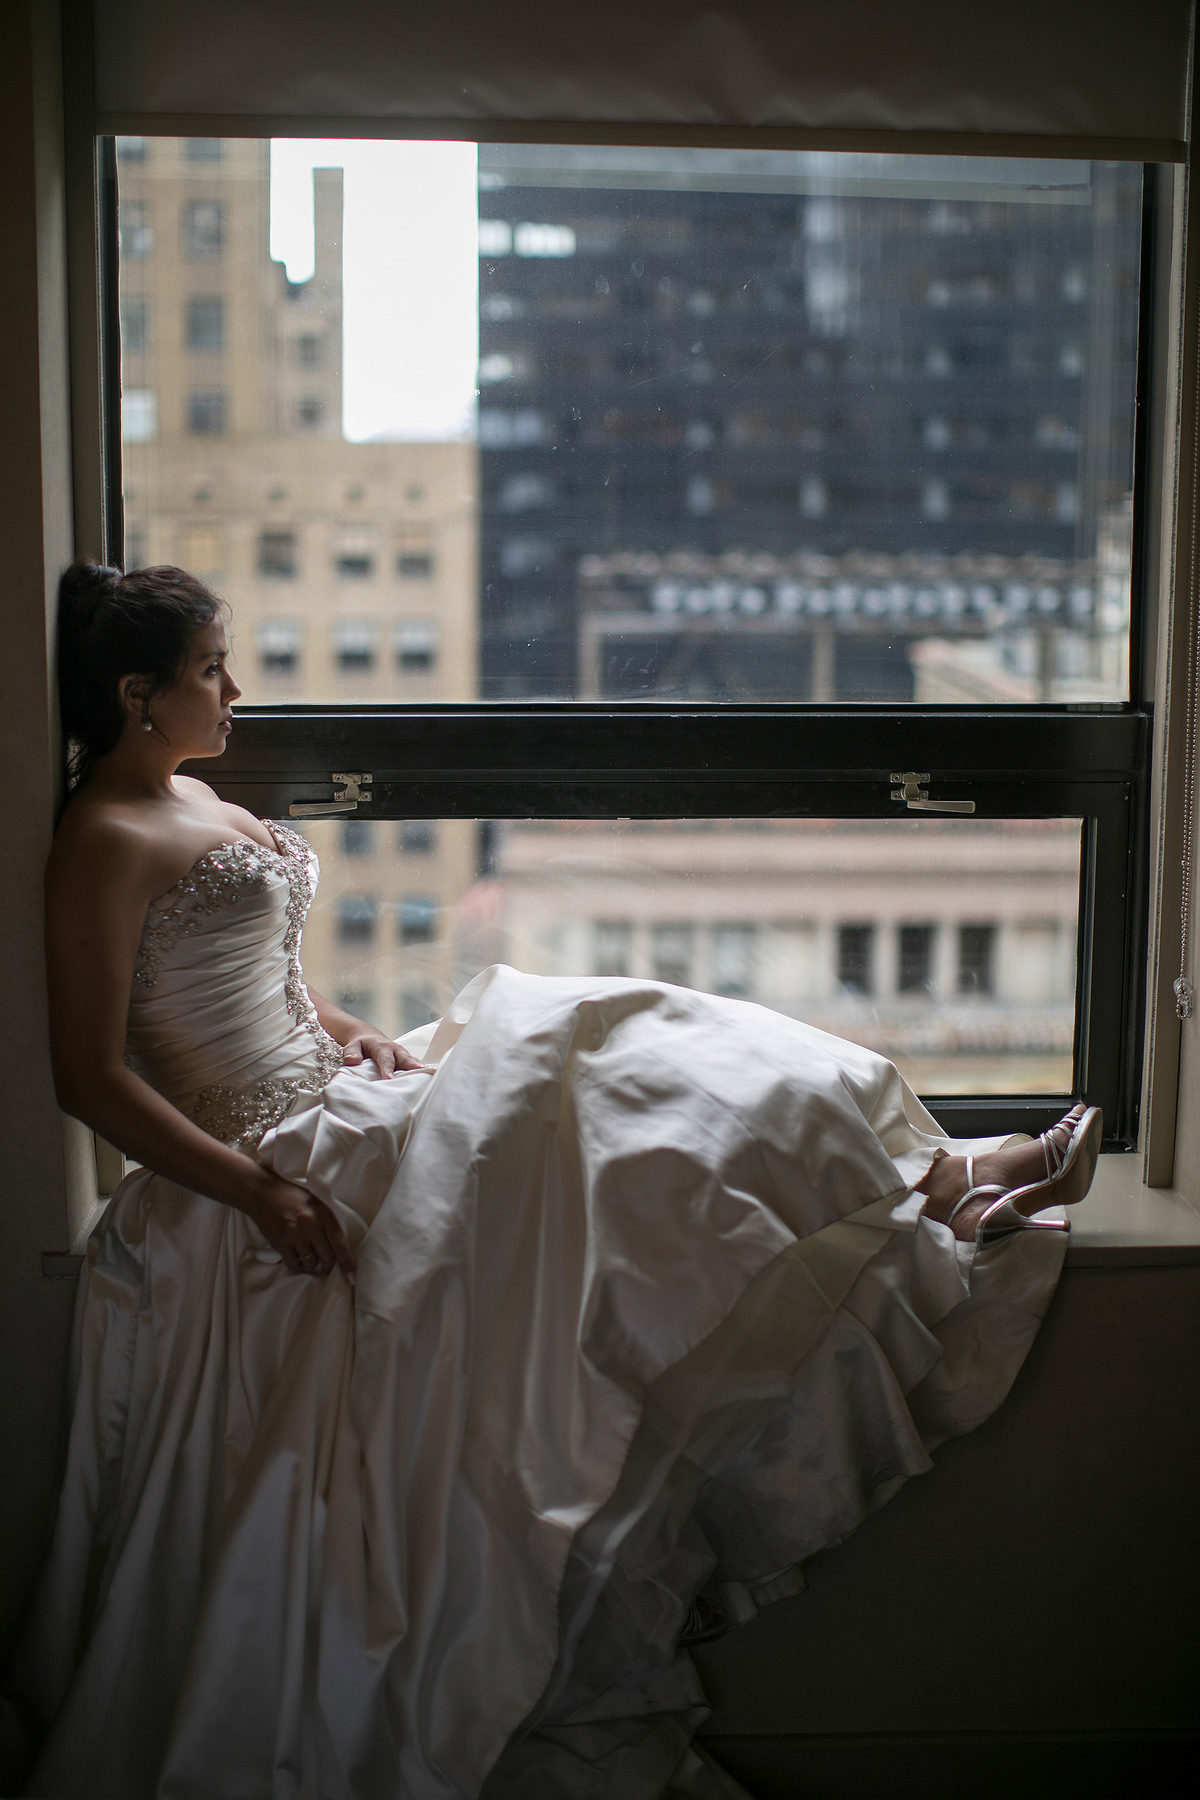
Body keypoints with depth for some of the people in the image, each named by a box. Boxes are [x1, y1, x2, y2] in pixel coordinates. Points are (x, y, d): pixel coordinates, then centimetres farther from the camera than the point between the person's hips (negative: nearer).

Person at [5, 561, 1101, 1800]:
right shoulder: (103, 844, -14)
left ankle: (937, 1176, -3)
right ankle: (933, 1187, -5)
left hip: (324, 1095, 9)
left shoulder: (192, 802, 15)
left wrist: (349, 1032, 5)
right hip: (278, 1157, -9)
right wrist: (255, 1190, -23)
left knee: (604, 1056, -2)